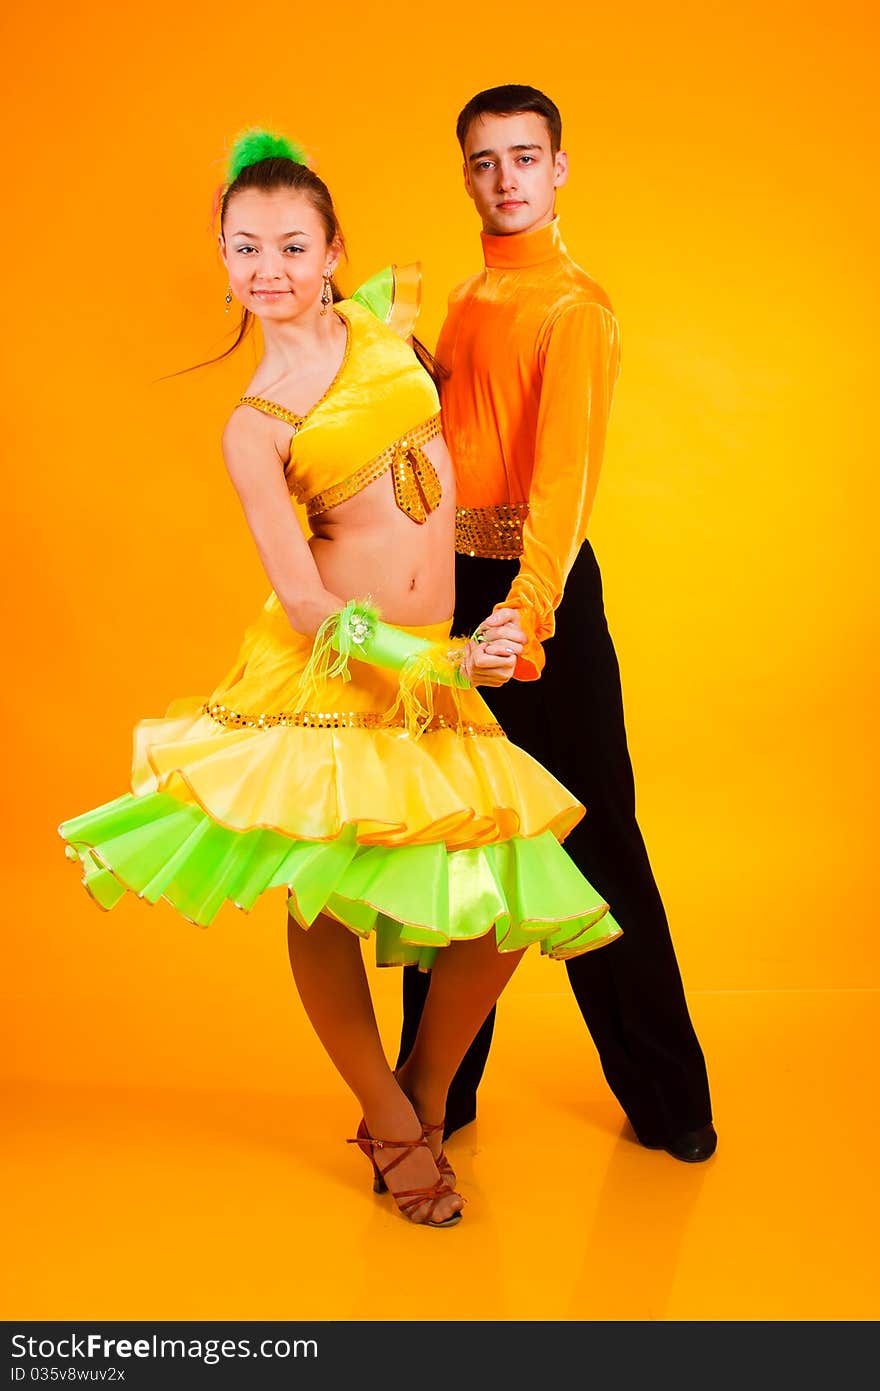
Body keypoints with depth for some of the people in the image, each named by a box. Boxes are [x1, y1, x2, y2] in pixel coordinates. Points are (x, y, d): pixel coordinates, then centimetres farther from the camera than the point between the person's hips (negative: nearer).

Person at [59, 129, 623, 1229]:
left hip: (435, 667, 5)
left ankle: (423, 1097, 25)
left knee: (504, 908, 0)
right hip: (326, 672, -4)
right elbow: (302, 600, -10)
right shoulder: (254, 427, -5)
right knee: (322, 900, -2)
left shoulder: (377, 320, 8)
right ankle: (392, 1126, 24)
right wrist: (443, 662, -18)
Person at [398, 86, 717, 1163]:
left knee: (593, 839, -1)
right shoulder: (465, 303, 17)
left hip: (538, 594, -7)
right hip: (451, 591, 7)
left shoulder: (574, 306, -8)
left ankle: (665, 1095, 15)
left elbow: (567, 465, -24)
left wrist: (527, 609, -37)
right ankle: (439, 1088, 25)